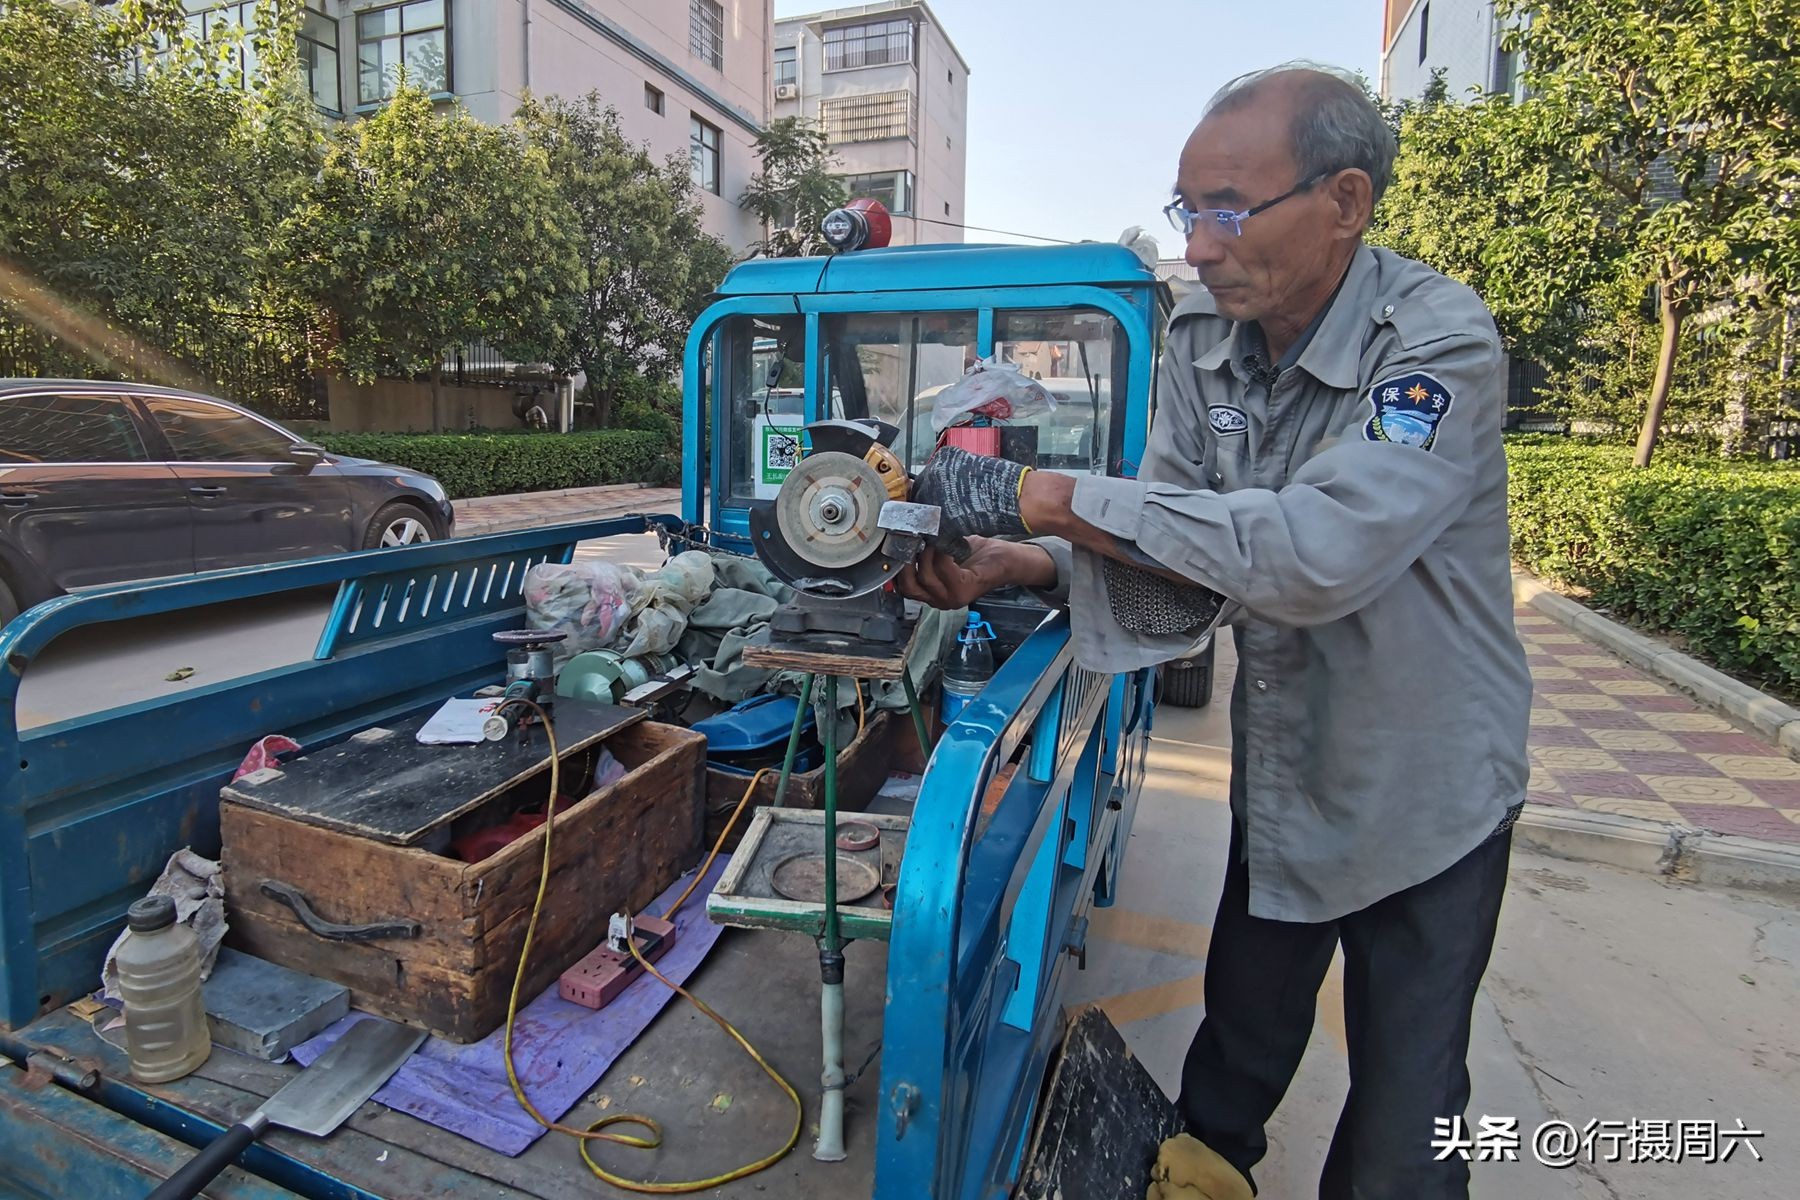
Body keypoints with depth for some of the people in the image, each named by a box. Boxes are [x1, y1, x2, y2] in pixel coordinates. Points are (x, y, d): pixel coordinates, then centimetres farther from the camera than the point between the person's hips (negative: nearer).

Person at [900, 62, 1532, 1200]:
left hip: (1425, 797, -4)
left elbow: (1320, 551, -39)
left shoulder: (1442, 340, -23)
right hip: (1278, 778, 5)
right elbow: (1180, 567, -10)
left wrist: (1047, 495, -37)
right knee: (1239, 1046, 24)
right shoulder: (1203, 339, -6)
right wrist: (1019, 563, -28)